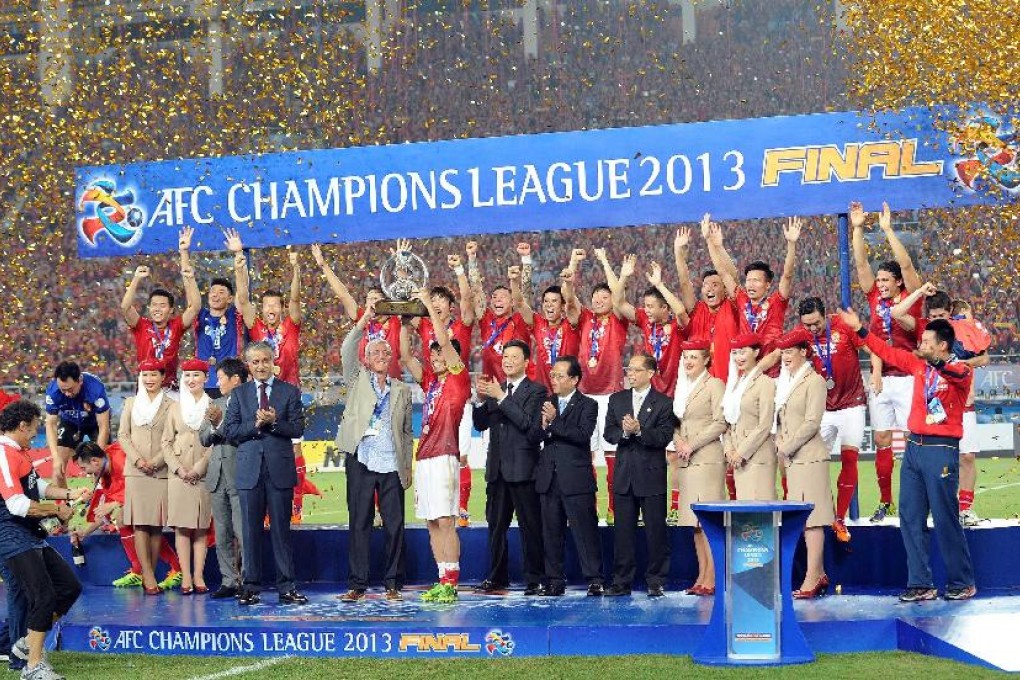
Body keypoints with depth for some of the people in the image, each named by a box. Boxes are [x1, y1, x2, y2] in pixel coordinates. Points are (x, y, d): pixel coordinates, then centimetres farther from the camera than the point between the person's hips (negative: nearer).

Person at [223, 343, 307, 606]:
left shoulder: (290, 392, 7)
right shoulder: (239, 393, 11)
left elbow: (298, 428, -1)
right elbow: (229, 430, 3)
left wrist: (273, 422, -15)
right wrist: (256, 424, -11)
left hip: (280, 468, -1)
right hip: (249, 469, 1)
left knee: (281, 529, 2)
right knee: (250, 530, 3)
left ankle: (286, 587, 5)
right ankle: (251, 586, 8)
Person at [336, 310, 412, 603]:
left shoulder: (402, 390, 15)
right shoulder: (357, 380, 11)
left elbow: (407, 432, 15)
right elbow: (346, 352, -5)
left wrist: (408, 467, 9)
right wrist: (364, 321, -11)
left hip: (392, 466, 1)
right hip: (361, 462, -1)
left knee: (395, 525, 0)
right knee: (359, 524, 1)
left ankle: (393, 584, 8)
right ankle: (357, 584, 5)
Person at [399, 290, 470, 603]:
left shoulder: (459, 378, 0)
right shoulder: (430, 380, 19)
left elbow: (445, 341, -8)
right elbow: (406, 357, 18)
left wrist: (429, 304, -4)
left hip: (444, 457, -8)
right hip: (424, 457, 8)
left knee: (446, 521, -10)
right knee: (432, 523, 6)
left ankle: (450, 585, -11)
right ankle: (442, 582, 9)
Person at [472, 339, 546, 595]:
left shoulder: (536, 391, -3)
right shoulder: (495, 389, 15)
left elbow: (528, 423, -17)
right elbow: (481, 424, 10)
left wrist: (501, 397, -17)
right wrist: (481, 399, -6)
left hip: (523, 468, -6)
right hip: (497, 468, 6)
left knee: (530, 526, -3)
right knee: (496, 525, 11)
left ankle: (535, 580, 1)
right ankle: (497, 577, 19)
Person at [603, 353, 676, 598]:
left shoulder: (663, 403, -1)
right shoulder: (617, 400, 12)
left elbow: (664, 437, -10)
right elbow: (608, 433, 6)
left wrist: (639, 430, -22)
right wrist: (624, 432, -14)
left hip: (652, 476, -3)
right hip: (624, 474, 4)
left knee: (656, 531, 1)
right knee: (623, 530, 5)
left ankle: (656, 582, 8)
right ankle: (621, 582, 10)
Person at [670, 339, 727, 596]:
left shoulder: (714, 384, -3)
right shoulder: (682, 386, 19)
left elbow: (720, 423, -11)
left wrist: (692, 444, -12)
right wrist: (678, 440, 0)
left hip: (707, 459, -7)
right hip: (687, 461, 7)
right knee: (695, 523, 7)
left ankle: (712, 578, -8)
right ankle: (701, 577, 9)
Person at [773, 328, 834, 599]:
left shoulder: (814, 381, -7)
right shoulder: (784, 382, 18)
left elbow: (812, 423, -13)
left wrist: (787, 447, -10)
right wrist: (779, 444, 3)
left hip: (809, 457, -8)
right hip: (791, 459, 8)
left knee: (812, 516, -7)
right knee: (803, 517, 9)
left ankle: (812, 578, -8)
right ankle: (819, 574, 16)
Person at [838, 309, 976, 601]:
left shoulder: (960, 371, -7)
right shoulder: (919, 365, 10)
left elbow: (960, 374, -30)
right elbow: (889, 352, 20)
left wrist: (941, 365, -51)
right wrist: (860, 329, 20)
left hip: (941, 450, -7)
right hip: (914, 446, 7)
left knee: (945, 519, -2)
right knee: (911, 519, 6)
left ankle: (962, 583, 11)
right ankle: (920, 584, 11)